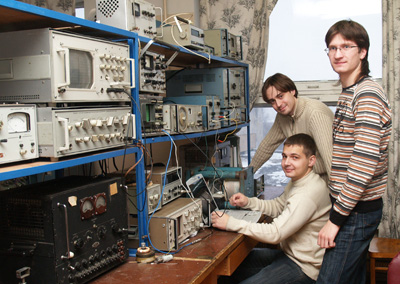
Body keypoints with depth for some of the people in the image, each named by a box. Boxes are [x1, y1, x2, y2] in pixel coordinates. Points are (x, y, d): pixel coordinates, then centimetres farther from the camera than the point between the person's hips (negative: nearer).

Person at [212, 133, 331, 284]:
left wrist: (230, 223, -26)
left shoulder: (309, 193, -28)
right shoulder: (297, 182, 5)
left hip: (303, 268, -10)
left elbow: (275, 233, -30)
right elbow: (277, 207, 19)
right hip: (289, 253, 10)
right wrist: (248, 202, 1)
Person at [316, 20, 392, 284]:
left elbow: (365, 162, -25)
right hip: (354, 206, 10)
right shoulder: (349, 93, 14)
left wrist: (336, 218, -21)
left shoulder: (367, 94, -17)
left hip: (357, 211, -10)